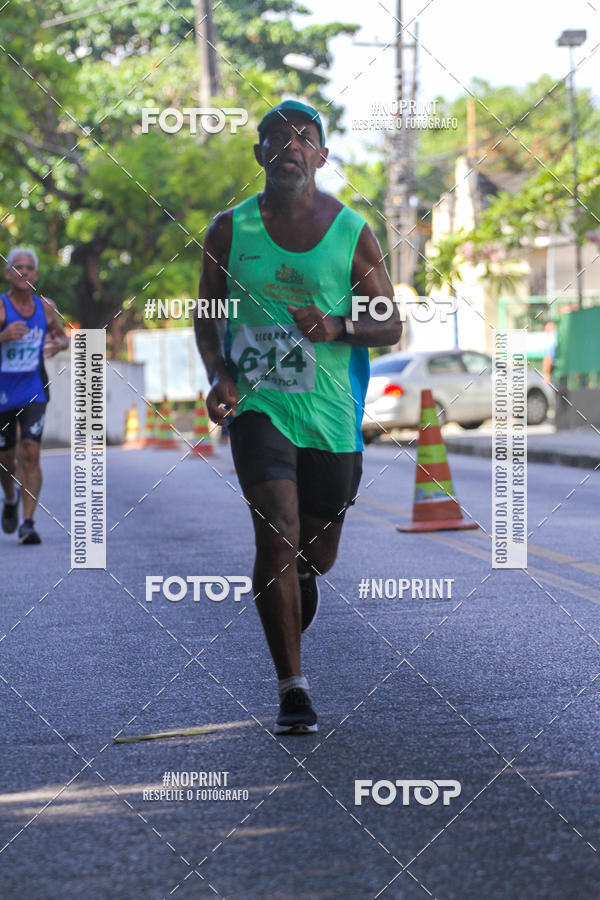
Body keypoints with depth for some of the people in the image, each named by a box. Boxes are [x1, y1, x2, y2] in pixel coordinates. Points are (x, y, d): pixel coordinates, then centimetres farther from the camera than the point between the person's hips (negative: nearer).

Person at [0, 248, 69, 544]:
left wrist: (58, 343, -4)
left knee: (30, 453, -14)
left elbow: (62, 336, 19)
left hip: (34, 391, 1)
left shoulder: (46, 307, 2)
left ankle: (27, 524, -12)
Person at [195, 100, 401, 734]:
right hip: (257, 405, -1)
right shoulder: (229, 229, 3)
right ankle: (292, 687, -13)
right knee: (279, 535, -19)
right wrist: (219, 376, -8)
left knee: (317, 556, 11)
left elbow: (390, 326, 4)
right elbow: (207, 315, 11)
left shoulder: (352, 232, 1)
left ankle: (287, 638, 45)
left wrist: (337, 326, -17)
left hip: (332, 415, 2)